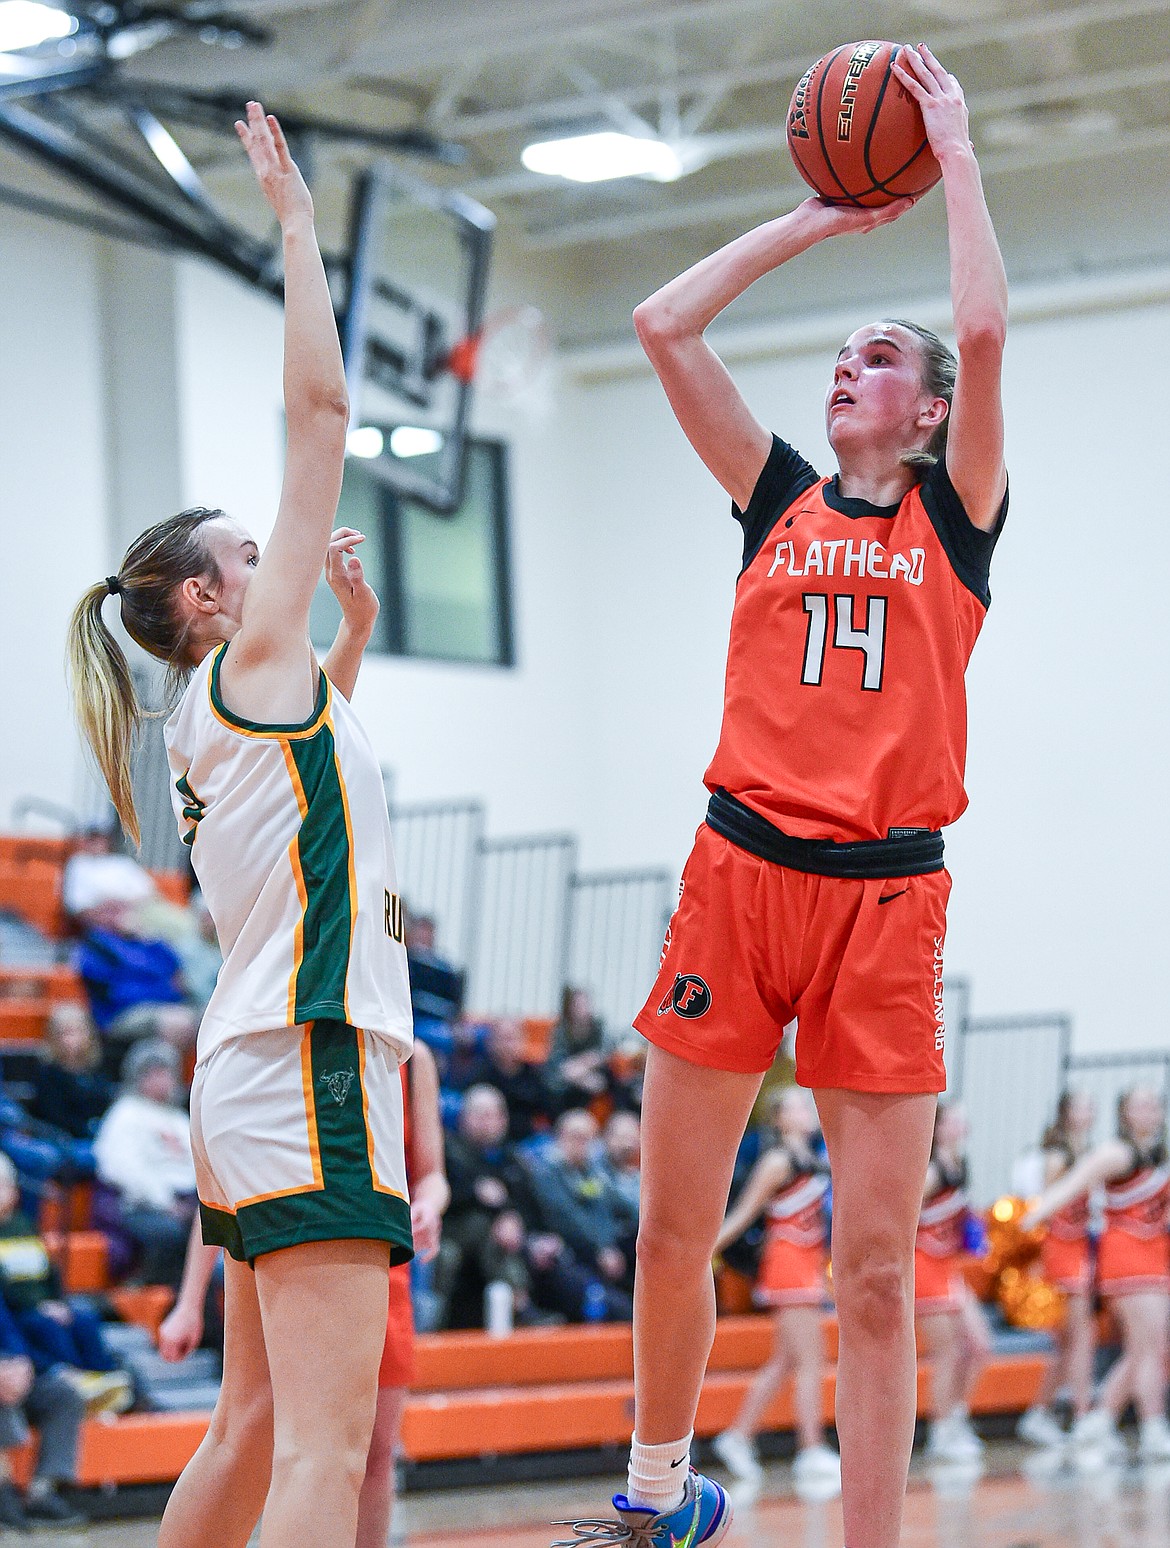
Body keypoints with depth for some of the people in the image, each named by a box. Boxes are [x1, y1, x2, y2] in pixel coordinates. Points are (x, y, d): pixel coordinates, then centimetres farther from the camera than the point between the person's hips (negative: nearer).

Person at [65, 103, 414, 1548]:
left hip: (260, 1065, 10)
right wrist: (297, 220, 1)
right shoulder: (251, 661, -3)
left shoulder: (222, 710, 20)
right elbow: (318, 408, -5)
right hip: (309, 1060, -10)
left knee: (255, 1426, 15)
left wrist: (354, 633, 29)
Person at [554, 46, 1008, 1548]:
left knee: (875, 1268, -3)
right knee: (672, 1231, 6)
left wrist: (954, 150, 1)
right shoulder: (779, 498, 14)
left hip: (886, 895, -3)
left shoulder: (956, 510, 8)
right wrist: (816, 218, 13)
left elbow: (983, 329, -9)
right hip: (739, 870, 3)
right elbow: (662, 326, 7)